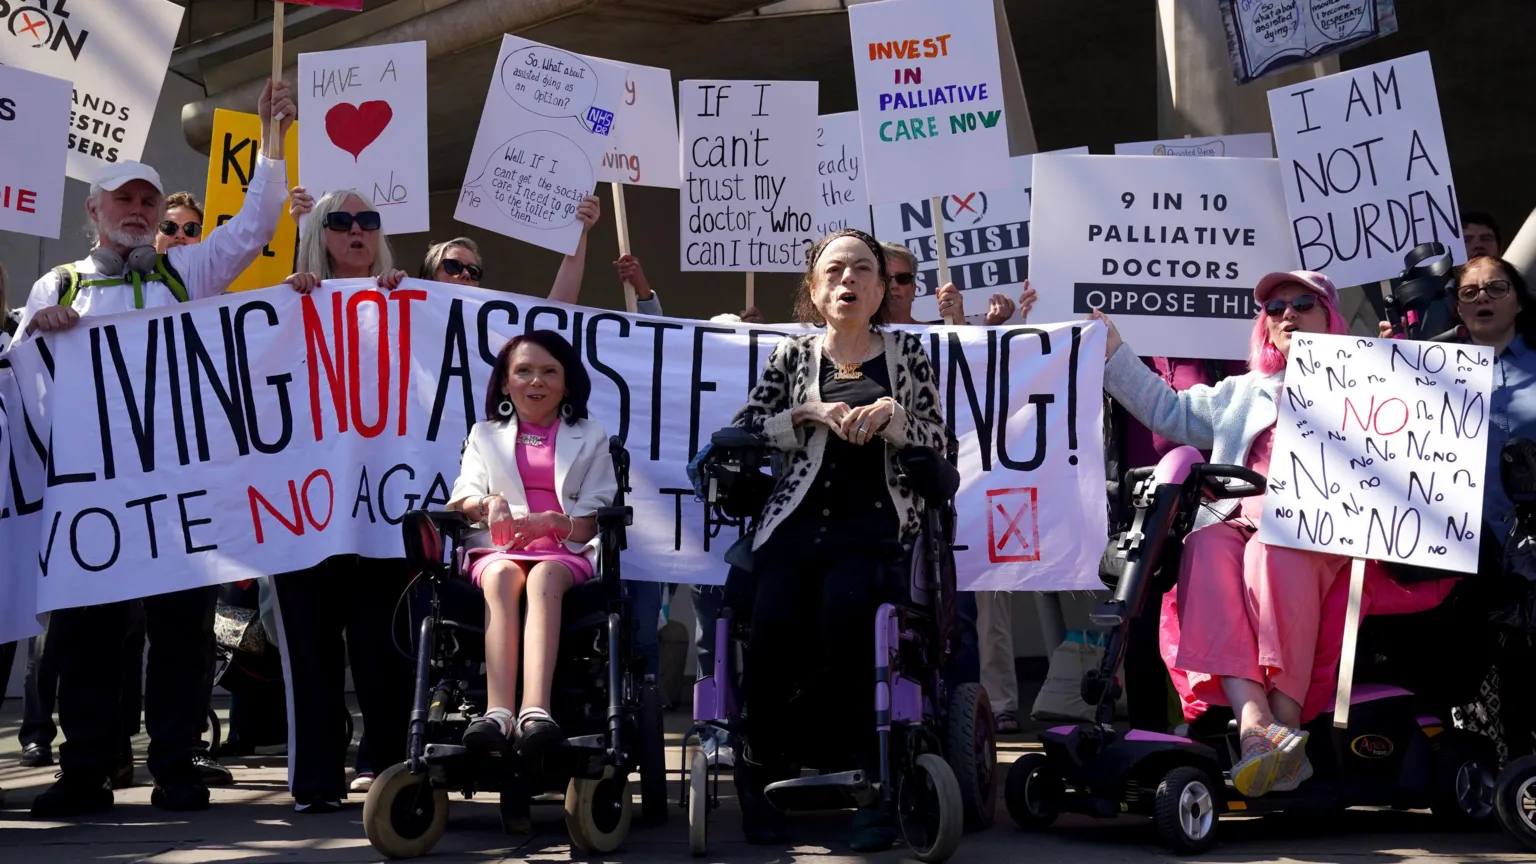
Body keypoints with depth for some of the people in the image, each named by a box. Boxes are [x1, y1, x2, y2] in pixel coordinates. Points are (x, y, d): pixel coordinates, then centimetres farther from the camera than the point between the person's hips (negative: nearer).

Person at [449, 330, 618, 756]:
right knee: (501, 577, -36)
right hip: (500, 550, 1)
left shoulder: (590, 438, 20)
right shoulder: (485, 435, 25)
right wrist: (489, 504, -17)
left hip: (567, 554, -1)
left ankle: (535, 712, -58)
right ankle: (498, 712, -55)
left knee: (543, 578, -37)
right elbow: (463, 498, 9)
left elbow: (593, 521, 9)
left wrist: (551, 522, -14)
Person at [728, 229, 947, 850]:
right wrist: (812, 414, -6)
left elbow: (936, 439, 10)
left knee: (844, 608, -33)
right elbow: (742, 430, 7)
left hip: (873, 525, -1)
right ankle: (761, 769, -5)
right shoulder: (794, 355, 15)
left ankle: (871, 780, -21)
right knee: (774, 628, -27)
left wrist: (889, 415, -9)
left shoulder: (906, 352, 14)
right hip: (798, 520, 1)